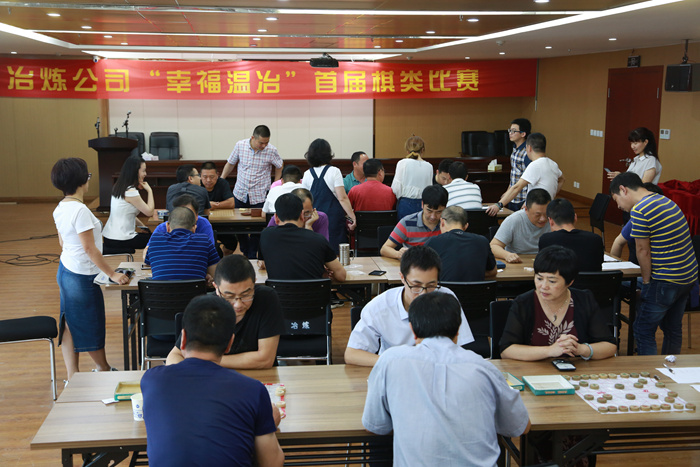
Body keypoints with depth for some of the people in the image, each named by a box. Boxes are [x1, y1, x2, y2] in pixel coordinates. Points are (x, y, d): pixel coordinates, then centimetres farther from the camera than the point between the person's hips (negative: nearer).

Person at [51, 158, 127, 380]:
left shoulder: (60, 209, 5)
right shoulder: (80, 210, -24)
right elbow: (89, 248, -23)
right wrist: (112, 274, -17)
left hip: (65, 270, 9)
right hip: (81, 276, -9)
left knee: (70, 325, 12)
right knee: (90, 326, 8)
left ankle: (72, 376, 18)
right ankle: (104, 370, 26)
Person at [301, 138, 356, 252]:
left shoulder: (307, 174, 4)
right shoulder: (334, 171, -6)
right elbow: (342, 198, -11)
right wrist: (352, 218, -7)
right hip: (334, 218, -3)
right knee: (335, 252, 1)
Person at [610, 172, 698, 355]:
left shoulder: (639, 211, -18)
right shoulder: (666, 201, 10)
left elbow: (643, 252, -15)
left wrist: (647, 280, 0)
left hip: (666, 282, -9)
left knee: (643, 331, 2)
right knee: (673, 328, 20)